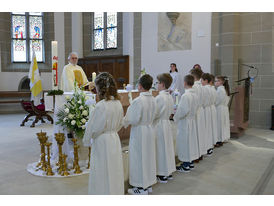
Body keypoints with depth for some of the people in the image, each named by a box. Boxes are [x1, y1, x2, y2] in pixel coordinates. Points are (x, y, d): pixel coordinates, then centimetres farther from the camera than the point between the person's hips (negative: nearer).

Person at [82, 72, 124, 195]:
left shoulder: (101, 106, -23)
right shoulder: (118, 103, -2)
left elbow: (93, 128, -15)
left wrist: (86, 140, 2)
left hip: (102, 142, -7)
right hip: (115, 139, 7)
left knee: (103, 174, 9)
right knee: (115, 171, 19)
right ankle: (117, 192, 32)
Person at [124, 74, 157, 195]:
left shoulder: (138, 101, -22)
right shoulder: (153, 99, 0)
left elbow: (133, 120, -19)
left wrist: (124, 120, -2)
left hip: (139, 132, -7)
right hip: (150, 129, 7)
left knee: (139, 159, 5)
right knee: (149, 157, 17)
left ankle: (141, 188, 16)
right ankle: (149, 184, 31)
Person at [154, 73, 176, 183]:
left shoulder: (159, 98, -21)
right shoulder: (170, 97, 4)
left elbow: (154, 114, -18)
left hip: (159, 125, -8)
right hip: (167, 123, 8)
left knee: (161, 149, 2)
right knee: (167, 147, 16)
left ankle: (162, 175, 13)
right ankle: (169, 172, 28)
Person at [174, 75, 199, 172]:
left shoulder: (185, 95, -21)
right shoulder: (195, 94, 4)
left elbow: (184, 110, -23)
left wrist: (176, 117, -10)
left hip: (185, 121, -8)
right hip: (192, 120, 8)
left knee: (184, 142, 2)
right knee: (191, 141, 16)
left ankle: (186, 166, 11)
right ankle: (190, 163, 28)